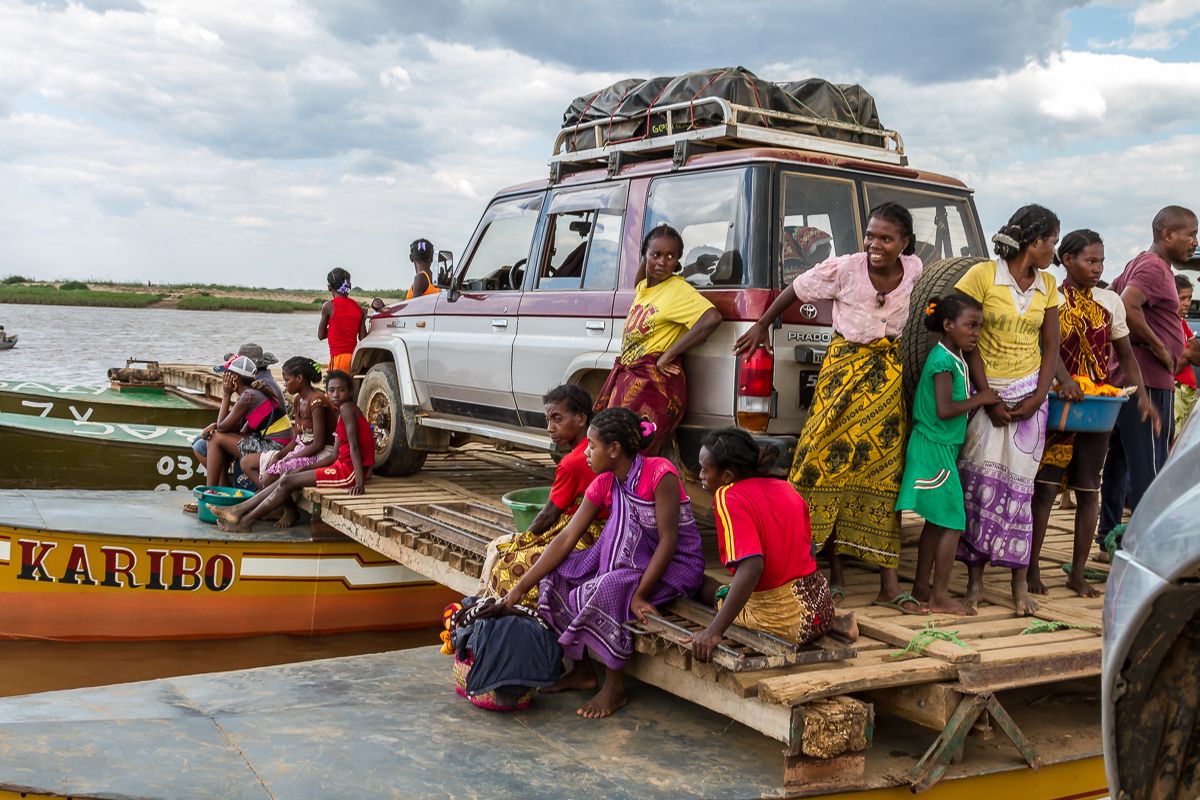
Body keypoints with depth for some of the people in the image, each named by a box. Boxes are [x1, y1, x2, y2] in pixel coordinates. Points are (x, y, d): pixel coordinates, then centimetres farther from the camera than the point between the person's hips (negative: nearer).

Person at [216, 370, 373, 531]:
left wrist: (359, 482, -29)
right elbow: (336, 455, 15)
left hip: (350, 471, -9)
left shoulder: (347, 408, -12)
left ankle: (246, 521, 2)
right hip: (342, 466, 9)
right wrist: (304, 469, 12)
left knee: (287, 482, -7)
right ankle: (239, 509, 12)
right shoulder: (341, 415, 17)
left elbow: (354, 446, -22)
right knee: (286, 478, 10)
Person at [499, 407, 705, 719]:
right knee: (557, 575, -6)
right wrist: (520, 588, -9)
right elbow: (566, 539, -4)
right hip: (631, 560, 8)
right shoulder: (604, 484, -1)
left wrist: (640, 594, -25)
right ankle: (581, 670, 7)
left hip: (677, 565, -7)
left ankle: (615, 688, -12)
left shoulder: (659, 474, -23)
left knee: (604, 590, -31)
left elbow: (668, 540, -22)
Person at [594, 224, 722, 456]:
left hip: (655, 383, -9)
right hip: (626, 377, 9)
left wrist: (668, 354, -21)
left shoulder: (679, 290, -11)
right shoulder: (641, 287, 15)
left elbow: (712, 317, -27)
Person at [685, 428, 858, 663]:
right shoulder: (786, 488, 6)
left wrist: (714, 631, -34)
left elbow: (752, 566, -31)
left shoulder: (728, 498, -17)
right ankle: (834, 624, 14)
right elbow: (807, 547, 13)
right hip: (820, 601, 8)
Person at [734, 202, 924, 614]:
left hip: (887, 374, 3)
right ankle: (834, 573, 7)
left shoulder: (913, 270, -3)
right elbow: (796, 290, 0)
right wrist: (762, 325, 9)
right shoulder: (843, 269, -13)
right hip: (843, 366, -2)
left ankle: (889, 584, 0)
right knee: (830, 458, -4)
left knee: (884, 471, 0)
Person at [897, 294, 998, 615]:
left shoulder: (955, 358, 14)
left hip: (939, 447, 10)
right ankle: (940, 596, -1)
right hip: (936, 448, -10)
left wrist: (984, 402, 7)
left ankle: (922, 588, 22)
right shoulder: (944, 360, -16)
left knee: (936, 521, 14)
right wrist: (980, 399, -14)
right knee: (953, 522, -6)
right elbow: (944, 409, -23)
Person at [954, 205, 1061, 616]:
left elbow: (1050, 347, 10)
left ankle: (1020, 584, 9)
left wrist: (1038, 398, -5)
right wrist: (988, 400, -13)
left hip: (1028, 396, 4)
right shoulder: (982, 275, -9)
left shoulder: (1047, 285, 8)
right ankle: (975, 580, 7)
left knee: (1019, 486, 3)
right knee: (979, 482, -4)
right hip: (984, 394, -4)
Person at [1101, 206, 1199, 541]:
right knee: (1148, 468, -8)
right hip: (1149, 381, -10)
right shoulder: (1155, 267, -14)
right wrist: (1158, 348, -19)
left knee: (1120, 463, 13)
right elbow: (1127, 307, -29)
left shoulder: (1141, 263, 16)